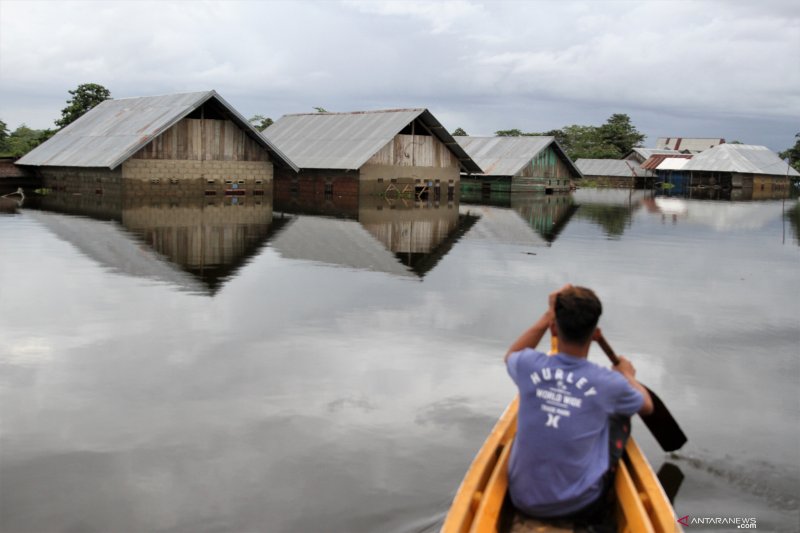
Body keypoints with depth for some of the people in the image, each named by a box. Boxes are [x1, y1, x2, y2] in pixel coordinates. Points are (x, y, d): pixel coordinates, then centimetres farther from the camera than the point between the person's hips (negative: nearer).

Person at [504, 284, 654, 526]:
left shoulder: (529, 366, -14)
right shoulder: (609, 383, -17)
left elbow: (511, 355, 15)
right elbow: (647, 406, 8)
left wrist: (549, 315, 10)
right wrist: (628, 375, 28)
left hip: (523, 499, 2)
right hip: (581, 506, -2)